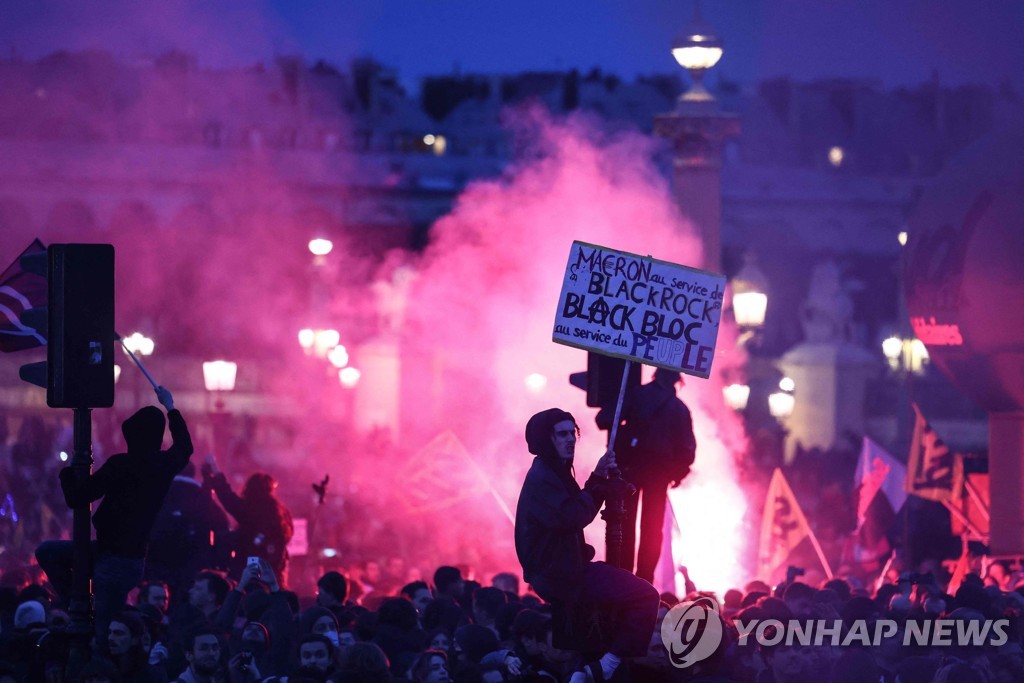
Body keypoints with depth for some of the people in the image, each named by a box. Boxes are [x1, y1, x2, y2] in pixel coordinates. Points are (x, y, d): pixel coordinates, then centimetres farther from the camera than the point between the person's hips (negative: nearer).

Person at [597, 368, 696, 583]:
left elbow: (604, 420, -7)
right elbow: (687, 447, -2)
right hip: (659, 470, 1)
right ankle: (645, 579, 1)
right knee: (652, 528, 6)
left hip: (630, 466, -1)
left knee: (624, 523, 3)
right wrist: (678, 474, 10)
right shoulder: (679, 408, 2)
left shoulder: (636, 396, -1)